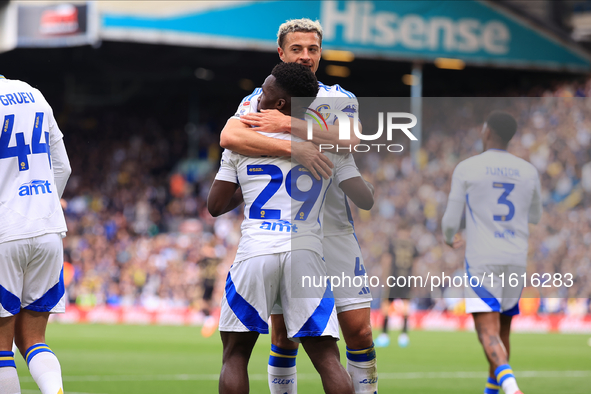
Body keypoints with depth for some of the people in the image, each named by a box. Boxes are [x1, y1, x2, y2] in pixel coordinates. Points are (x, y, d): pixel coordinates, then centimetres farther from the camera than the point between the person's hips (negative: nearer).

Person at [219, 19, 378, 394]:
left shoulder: (340, 99, 8)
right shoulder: (260, 100, 4)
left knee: (359, 330, -4)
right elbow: (229, 137, -19)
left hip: (334, 229, 1)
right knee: (283, 335, 1)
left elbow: (348, 141, -15)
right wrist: (295, 148, -26)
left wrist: (289, 124, -19)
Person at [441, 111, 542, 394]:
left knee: (489, 332, -13)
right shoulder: (528, 172, 6)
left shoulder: (467, 169, -5)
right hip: (517, 260, 5)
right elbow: (535, 217, 22)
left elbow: (450, 221, -2)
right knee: (503, 329, 19)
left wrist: (450, 239, 21)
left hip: (482, 260, -4)